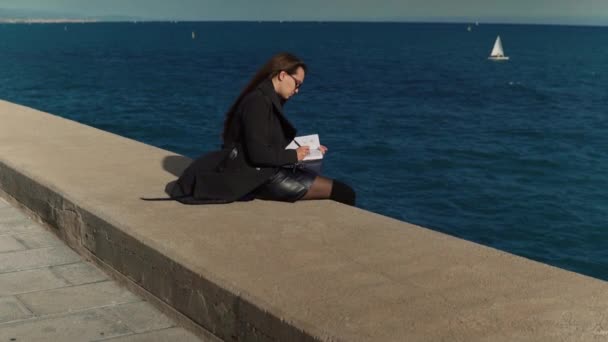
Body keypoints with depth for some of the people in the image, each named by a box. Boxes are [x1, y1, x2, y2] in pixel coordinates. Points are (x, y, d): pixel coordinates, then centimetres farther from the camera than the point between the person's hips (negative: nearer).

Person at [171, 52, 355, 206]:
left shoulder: (269, 100, 14)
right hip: (257, 176, -10)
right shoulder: (258, 102, -17)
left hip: (264, 171, 10)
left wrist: (306, 148, 9)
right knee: (343, 193, -14)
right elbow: (258, 154, -23)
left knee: (342, 190, 5)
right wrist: (294, 155, -11)